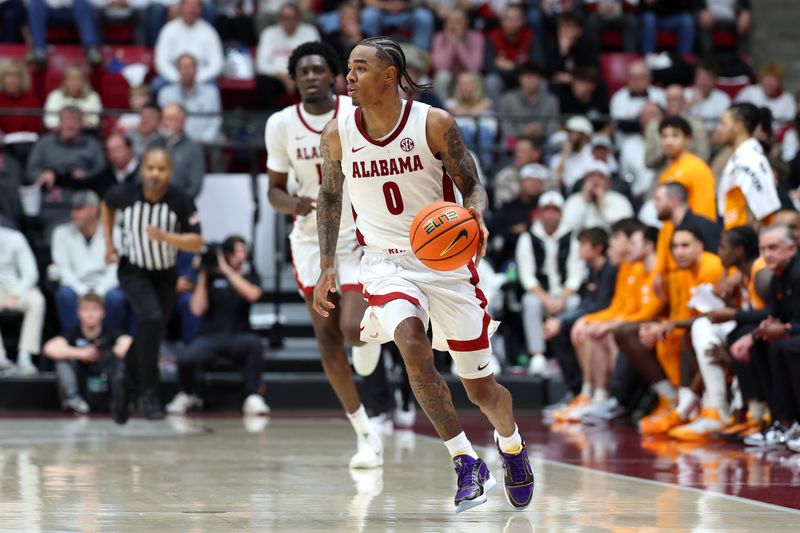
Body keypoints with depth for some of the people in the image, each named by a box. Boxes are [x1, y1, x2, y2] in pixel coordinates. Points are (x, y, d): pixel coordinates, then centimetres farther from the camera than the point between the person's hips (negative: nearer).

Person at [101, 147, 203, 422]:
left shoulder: (181, 201, -21)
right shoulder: (125, 194, -18)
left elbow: (197, 243, -21)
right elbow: (107, 205, 7)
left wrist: (165, 237, -36)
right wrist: (108, 243, 4)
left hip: (164, 275, 2)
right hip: (133, 271, -2)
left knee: (150, 335, 10)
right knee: (152, 318, -27)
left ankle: (125, 394, 31)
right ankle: (149, 392, -18)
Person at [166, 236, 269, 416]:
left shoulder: (250, 278, 14)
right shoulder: (211, 278, 11)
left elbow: (252, 294, -11)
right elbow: (197, 309, -1)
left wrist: (227, 270, -11)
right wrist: (202, 276, -3)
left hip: (238, 336, 0)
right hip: (210, 336, 0)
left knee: (254, 343, -37)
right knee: (185, 358, -30)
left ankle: (252, 397, -23)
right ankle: (187, 394, 5)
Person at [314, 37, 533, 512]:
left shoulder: (434, 124, -11)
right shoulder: (339, 134, -3)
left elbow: (472, 185, -5)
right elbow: (330, 197, 13)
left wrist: (476, 216, -27)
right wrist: (327, 266, 9)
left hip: (446, 260, -1)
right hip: (386, 262, 1)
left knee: (481, 387, 6)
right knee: (413, 344, -31)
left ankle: (511, 443, 43)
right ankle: (466, 463, -19)